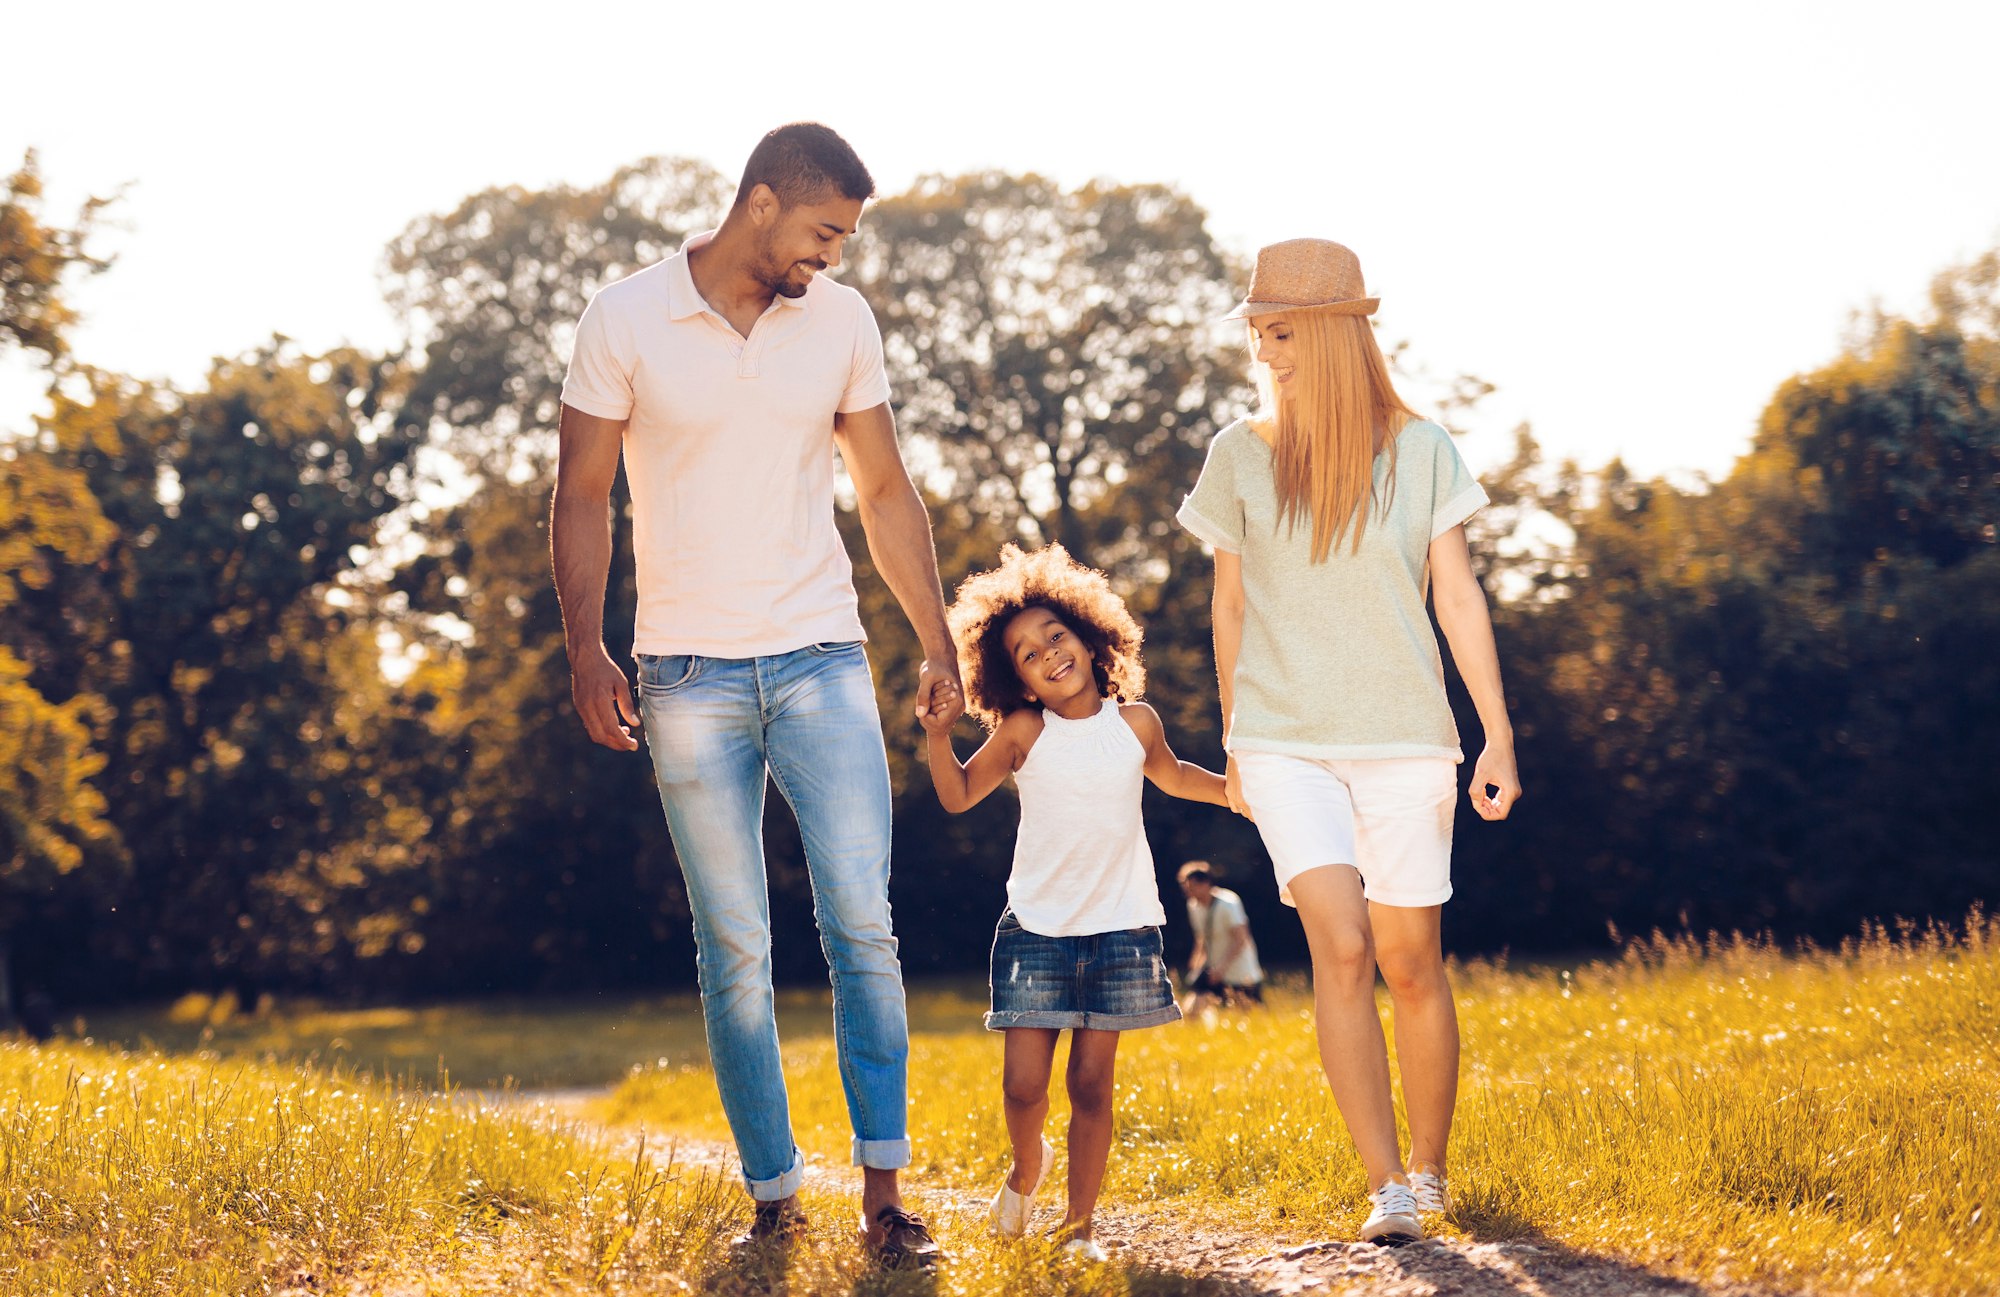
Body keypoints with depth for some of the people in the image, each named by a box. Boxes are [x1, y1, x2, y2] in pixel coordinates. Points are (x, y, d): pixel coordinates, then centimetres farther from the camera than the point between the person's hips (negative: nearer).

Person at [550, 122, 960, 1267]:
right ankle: (775, 1196, 10)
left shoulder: (842, 321, 6)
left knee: (863, 925, -8)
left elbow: (887, 493, 13)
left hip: (823, 662, 2)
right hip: (691, 676, -2)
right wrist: (587, 652, -7)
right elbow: (583, 496, 2)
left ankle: (885, 1191, -4)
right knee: (736, 950, 2)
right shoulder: (627, 321, -2)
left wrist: (938, 641, 10)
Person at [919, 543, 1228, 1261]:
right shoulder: (1024, 734, -1)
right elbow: (958, 797, 8)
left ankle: (1078, 1223, 12)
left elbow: (1173, 777, 25)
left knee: (1091, 1084, 1)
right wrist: (938, 735, -9)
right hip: (1036, 930, -1)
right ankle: (1028, 1166, 27)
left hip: (1120, 930, 1)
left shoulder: (1135, 723, 4)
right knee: (1023, 1084, -5)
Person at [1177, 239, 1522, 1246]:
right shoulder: (1239, 457, 3)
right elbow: (1230, 607, 12)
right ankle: (1385, 1190, -15)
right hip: (1286, 745, 0)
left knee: (1409, 963, 4)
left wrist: (1498, 735, -2)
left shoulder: (1418, 449, 1)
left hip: (1403, 743, 0)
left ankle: (1428, 1170, 22)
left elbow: (1457, 596, 2)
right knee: (1340, 947, -15)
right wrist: (1234, 747, 15)